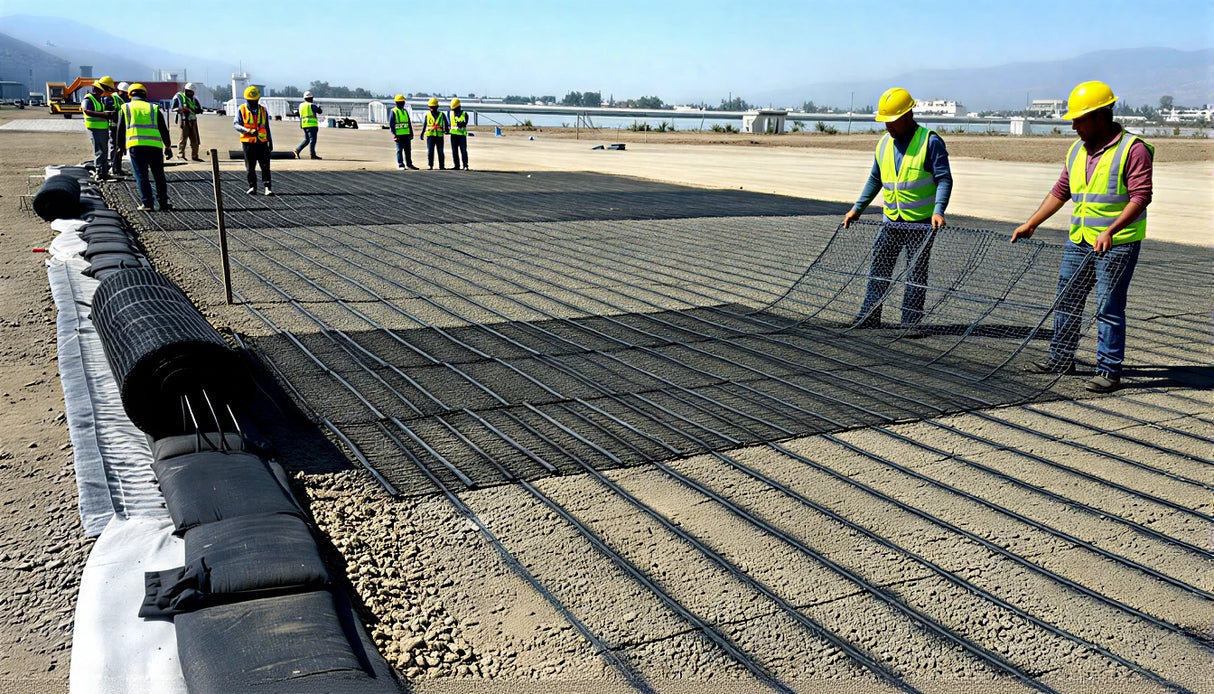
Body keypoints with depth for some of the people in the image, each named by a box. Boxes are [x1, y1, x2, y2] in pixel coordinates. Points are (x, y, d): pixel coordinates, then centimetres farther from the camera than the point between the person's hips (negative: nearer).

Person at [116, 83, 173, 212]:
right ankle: (163, 203, 12)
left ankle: (146, 203, -4)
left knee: (141, 175, 3)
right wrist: (168, 147, 21)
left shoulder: (125, 108, 13)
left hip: (135, 146, -1)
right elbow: (164, 130, 14)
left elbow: (121, 130, 12)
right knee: (159, 175, 11)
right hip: (155, 146, 1)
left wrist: (120, 147, 22)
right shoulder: (154, 108, 15)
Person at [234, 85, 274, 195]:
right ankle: (252, 187, 15)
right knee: (250, 167, 4)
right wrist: (248, 131, -21)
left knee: (265, 165, -7)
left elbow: (267, 128, 16)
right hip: (248, 142, -1)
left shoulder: (263, 110, 10)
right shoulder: (241, 110, 2)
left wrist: (270, 142, 16)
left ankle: (267, 188, -9)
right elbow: (236, 124, -6)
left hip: (262, 142, 1)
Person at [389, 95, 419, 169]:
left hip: (407, 134, 6)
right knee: (399, 150, -2)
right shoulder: (393, 112, -2)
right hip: (399, 135, -6)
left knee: (408, 150, 9)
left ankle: (409, 164, 18)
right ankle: (400, 165, 2)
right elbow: (391, 124, -6)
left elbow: (409, 123, 20)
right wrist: (394, 134, -13)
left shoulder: (405, 111, 16)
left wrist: (411, 133, 15)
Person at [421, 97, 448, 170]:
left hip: (439, 135, 0)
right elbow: (425, 125, 13)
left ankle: (442, 166, 10)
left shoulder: (442, 115, 6)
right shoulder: (427, 114, 9)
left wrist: (446, 130, -5)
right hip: (430, 135, 0)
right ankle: (430, 165, 2)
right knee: (430, 151, -3)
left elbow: (446, 124, 10)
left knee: (440, 151, 4)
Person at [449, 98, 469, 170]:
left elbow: (465, 123, -15)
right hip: (453, 135, 4)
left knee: (463, 150, -9)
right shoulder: (451, 113, 11)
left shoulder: (464, 114, -1)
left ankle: (465, 166, -7)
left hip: (462, 135, -4)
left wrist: (460, 123, -34)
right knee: (454, 151, 6)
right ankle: (457, 166, 14)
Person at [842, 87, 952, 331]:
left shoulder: (930, 141, -11)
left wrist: (938, 210, -27)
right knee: (878, 270, 5)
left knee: (916, 274, 3)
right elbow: (875, 179, 17)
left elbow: (944, 179, -14)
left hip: (921, 223, -5)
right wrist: (857, 208, 13)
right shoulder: (884, 143, 7)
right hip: (891, 221, 5)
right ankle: (868, 320, 12)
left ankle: (911, 324, 10)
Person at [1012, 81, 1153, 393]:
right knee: (1066, 302, 13)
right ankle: (1060, 358, 26)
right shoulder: (1076, 151, 12)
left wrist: (1110, 230, -28)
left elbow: (1141, 197, -17)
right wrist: (1031, 224, 14)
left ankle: (1109, 370, 6)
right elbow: (1060, 192, 18)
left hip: (1116, 244, -7)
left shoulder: (1133, 149, -11)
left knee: (1108, 308, -3)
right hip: (1078, 241, 7)